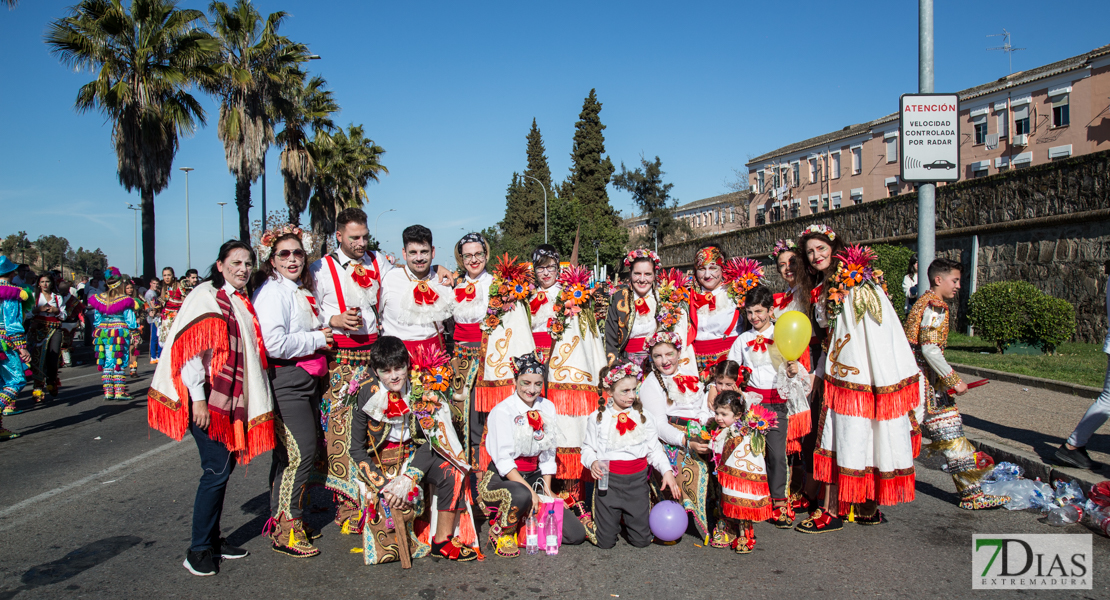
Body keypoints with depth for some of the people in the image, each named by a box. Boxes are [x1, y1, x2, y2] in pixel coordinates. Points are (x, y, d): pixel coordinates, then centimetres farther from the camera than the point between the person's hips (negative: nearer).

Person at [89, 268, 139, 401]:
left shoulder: (100, 299, 2)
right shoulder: (125, 300, -11)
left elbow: (96, 320, 8)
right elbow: (131, 322, -10)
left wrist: (97, 332, 20)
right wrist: (136, 325, 8)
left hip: (103, 334, 4)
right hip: (121, 333, -4)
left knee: (106, 364, 10)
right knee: (119, 364, 2)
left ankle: (108, 391, 10)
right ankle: (119, 391, 1)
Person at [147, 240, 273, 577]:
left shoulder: (242, 302, 16)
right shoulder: (207, 297, -9)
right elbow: (190, 348, -15)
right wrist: (198, 399, -19)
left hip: (231, 399, 8)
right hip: (208, 398, -8)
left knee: (224, 467, 12)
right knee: (217, 470, -7)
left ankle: (213, 539, 24)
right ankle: (199, 551, 5)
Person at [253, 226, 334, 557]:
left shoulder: (302, 290, 18)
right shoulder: (272, 291, -11)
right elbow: (275, 343, -23)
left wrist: (322, 335, 16)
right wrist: (316, 339, -12)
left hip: (307, 378, 9)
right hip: (285, 380, -9)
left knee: (293, 451, 12)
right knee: (299, 451, -10)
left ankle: (287, 517, 24)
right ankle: (285, 529, 1)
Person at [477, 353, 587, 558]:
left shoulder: (547, 407, 6)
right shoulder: (503, 411, -11)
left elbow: (548, 454, 9)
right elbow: (503, 460, -15)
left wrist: (547, 490, 0)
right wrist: (529, 490, -22)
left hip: (534, 475, 5)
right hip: (502, 478, -5)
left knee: (576, 535, -6)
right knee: (521, 496, -42)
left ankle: (528, 526, 18)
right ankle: (500, 532, -10)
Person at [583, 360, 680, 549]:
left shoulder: (644, 417, 6)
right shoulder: (598, 418, 0)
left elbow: (654, 449, 8)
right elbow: (588, 448, 5)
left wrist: (667, 471, -6)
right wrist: (592, 462, -16)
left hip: (637, 481, 2)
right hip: (608, 479, -1)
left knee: (641, 541, 7)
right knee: (605, 542, 4)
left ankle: (628, 518, 37)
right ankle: (612, 519, 35)